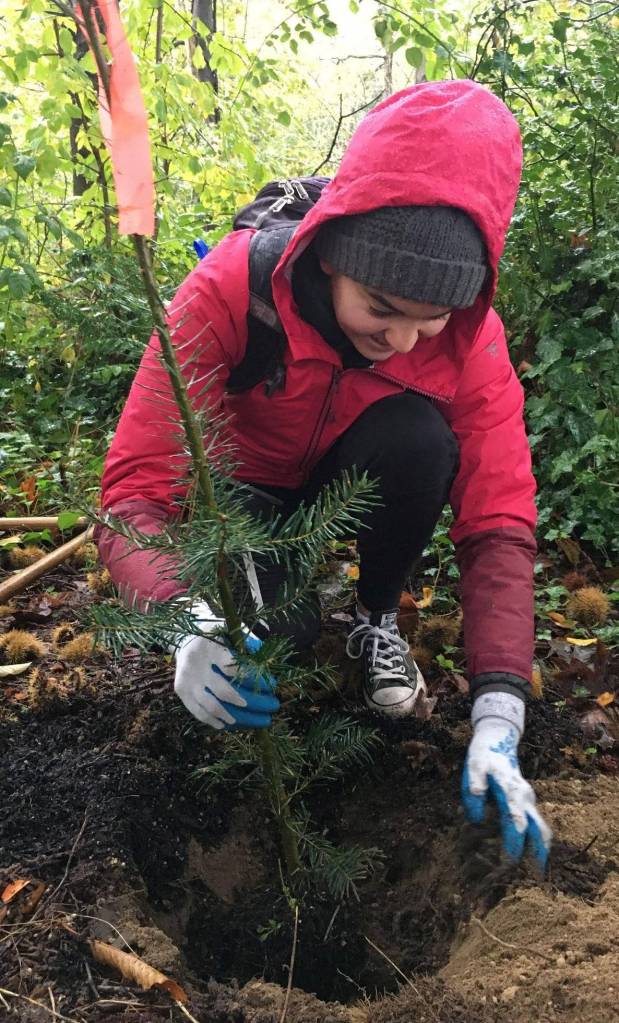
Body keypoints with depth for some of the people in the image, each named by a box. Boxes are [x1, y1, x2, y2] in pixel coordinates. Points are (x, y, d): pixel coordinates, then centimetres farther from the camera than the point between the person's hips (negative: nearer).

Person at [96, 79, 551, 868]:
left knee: (418, 437, -32)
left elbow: (498, 524, -28)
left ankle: (378, 617, -6)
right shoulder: (230, 289, -34)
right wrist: (191, 626, -56)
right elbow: (135, 490, -37)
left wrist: (497, 721, -38)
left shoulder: (469, 337, -26)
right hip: (247, 483, -1)